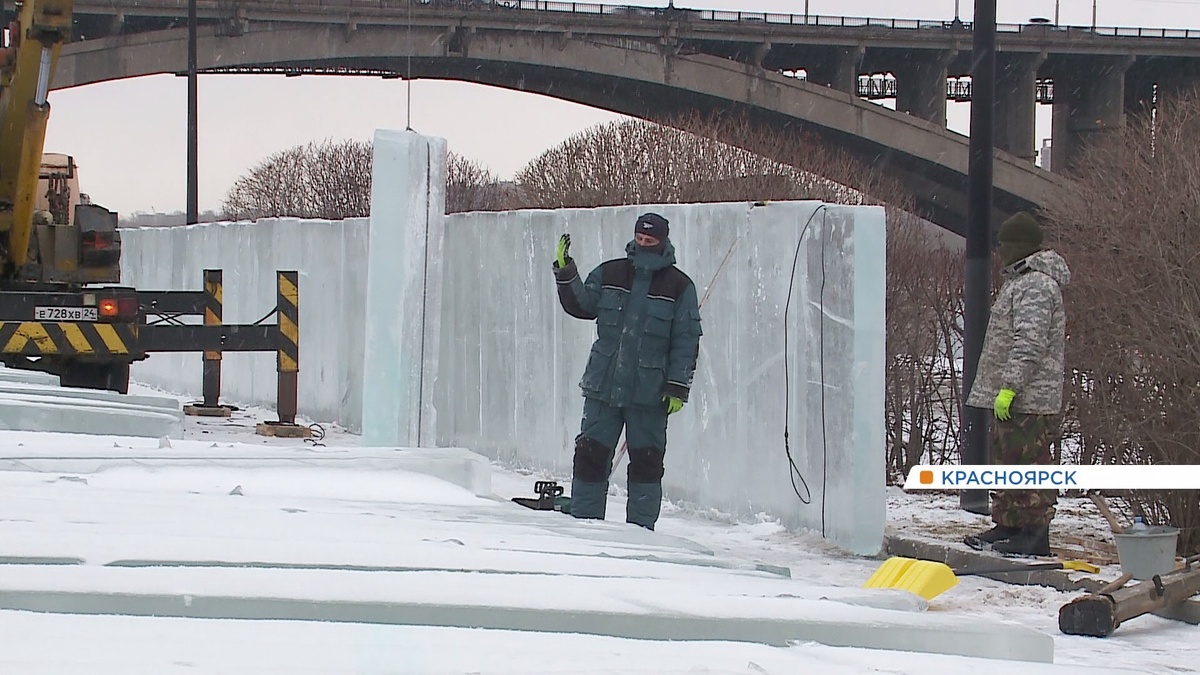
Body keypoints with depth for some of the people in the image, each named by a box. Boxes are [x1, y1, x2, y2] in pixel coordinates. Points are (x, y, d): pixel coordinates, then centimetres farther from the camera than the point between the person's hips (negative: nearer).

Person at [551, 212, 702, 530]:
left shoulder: (679, 286, 1)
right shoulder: (609, 274, 8)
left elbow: (686, 341, 0)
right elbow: (581, 305, 9)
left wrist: (678, 387, -5)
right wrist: (566, 275, -7)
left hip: (649, 393, -2)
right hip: (603, 385, 2)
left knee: (646, 460, 2)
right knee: (591, 454, 2)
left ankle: (641, 528, 11)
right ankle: (584, 522, 11)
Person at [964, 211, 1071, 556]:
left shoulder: (1036, 286, -16)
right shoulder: (1020, 280, 19)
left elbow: (1029, 343, -23)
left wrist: (1010, 386, -25)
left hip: (1028, 400, -11)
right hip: (1011, 398, 11)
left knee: (1029, 463, -8)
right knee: (1007, 462, 15)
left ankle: (1035, 532, -7)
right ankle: (1008, 525, 22)